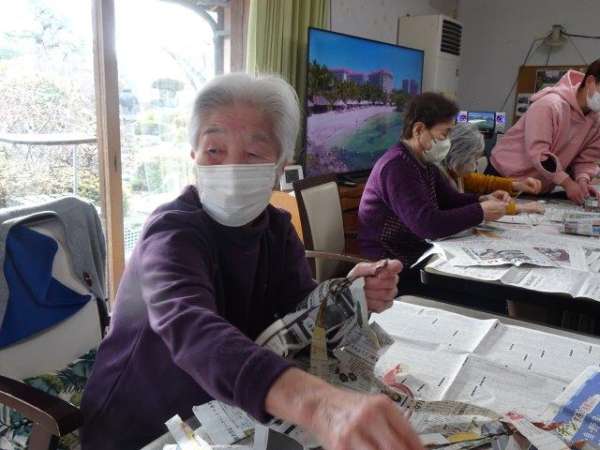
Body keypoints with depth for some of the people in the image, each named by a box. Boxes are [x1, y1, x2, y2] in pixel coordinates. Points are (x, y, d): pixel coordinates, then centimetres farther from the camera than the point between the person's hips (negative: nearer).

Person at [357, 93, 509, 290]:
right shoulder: (397, 166, -24)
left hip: (415, 252, 9)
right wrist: (481, 212, -21)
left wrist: (482, 200, -2)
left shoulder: (424, 162, 9)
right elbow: (428, 225, -31)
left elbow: (450, 200, 17)